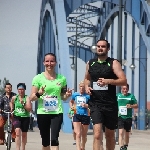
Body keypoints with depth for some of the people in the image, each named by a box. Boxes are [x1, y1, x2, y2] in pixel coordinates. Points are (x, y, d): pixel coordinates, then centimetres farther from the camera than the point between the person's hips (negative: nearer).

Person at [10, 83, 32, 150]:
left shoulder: (27, 98, -5)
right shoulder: (14, 98, 3)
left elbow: (29, 109, -13)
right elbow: (11, 103, 28)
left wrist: (23, 104, -23)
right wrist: (12, 109, 13)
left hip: (25, 117, 0)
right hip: (16, 117, 0)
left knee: (24, 134, 13)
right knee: (18, 132, -23)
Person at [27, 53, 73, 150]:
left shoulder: (61, 78, 6)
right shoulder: (38, 78, 0)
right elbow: (31, 98, -1)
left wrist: (67, 95, -5)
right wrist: (39, 93, -20)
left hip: (57, 113, 0)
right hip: (42, 113, 0)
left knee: (54, 139, -15)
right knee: (45, 141, 9)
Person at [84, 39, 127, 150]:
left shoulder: (113, 63, -3)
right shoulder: (90, 63, 9)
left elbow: (124, 81, -12)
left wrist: (108, 81, -26)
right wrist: (87, 86, 4)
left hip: (110, 104, -1)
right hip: (95, 103, 1)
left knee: (110, 134, 13)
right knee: (97, 132, -16)